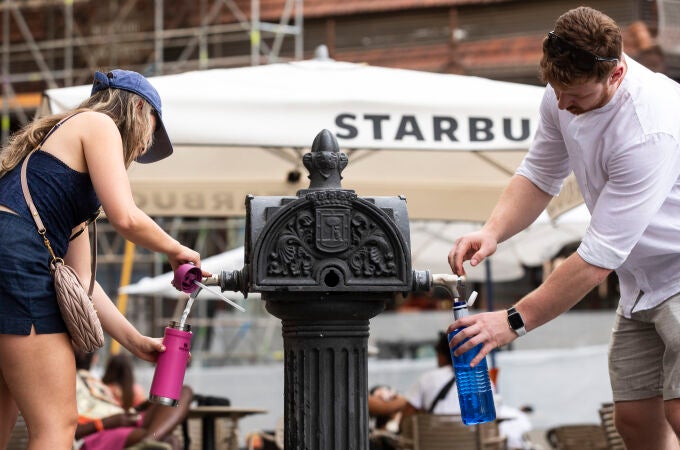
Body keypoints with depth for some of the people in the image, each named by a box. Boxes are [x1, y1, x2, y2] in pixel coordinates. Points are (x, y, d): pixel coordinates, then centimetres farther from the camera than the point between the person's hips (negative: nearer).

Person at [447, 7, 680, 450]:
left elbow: (601, 255, -30)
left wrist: (515, 321, -24)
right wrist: (492, 231, -12)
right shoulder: (563, 96, -6)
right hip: (643, 278, 8)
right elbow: (540, 176, 9)